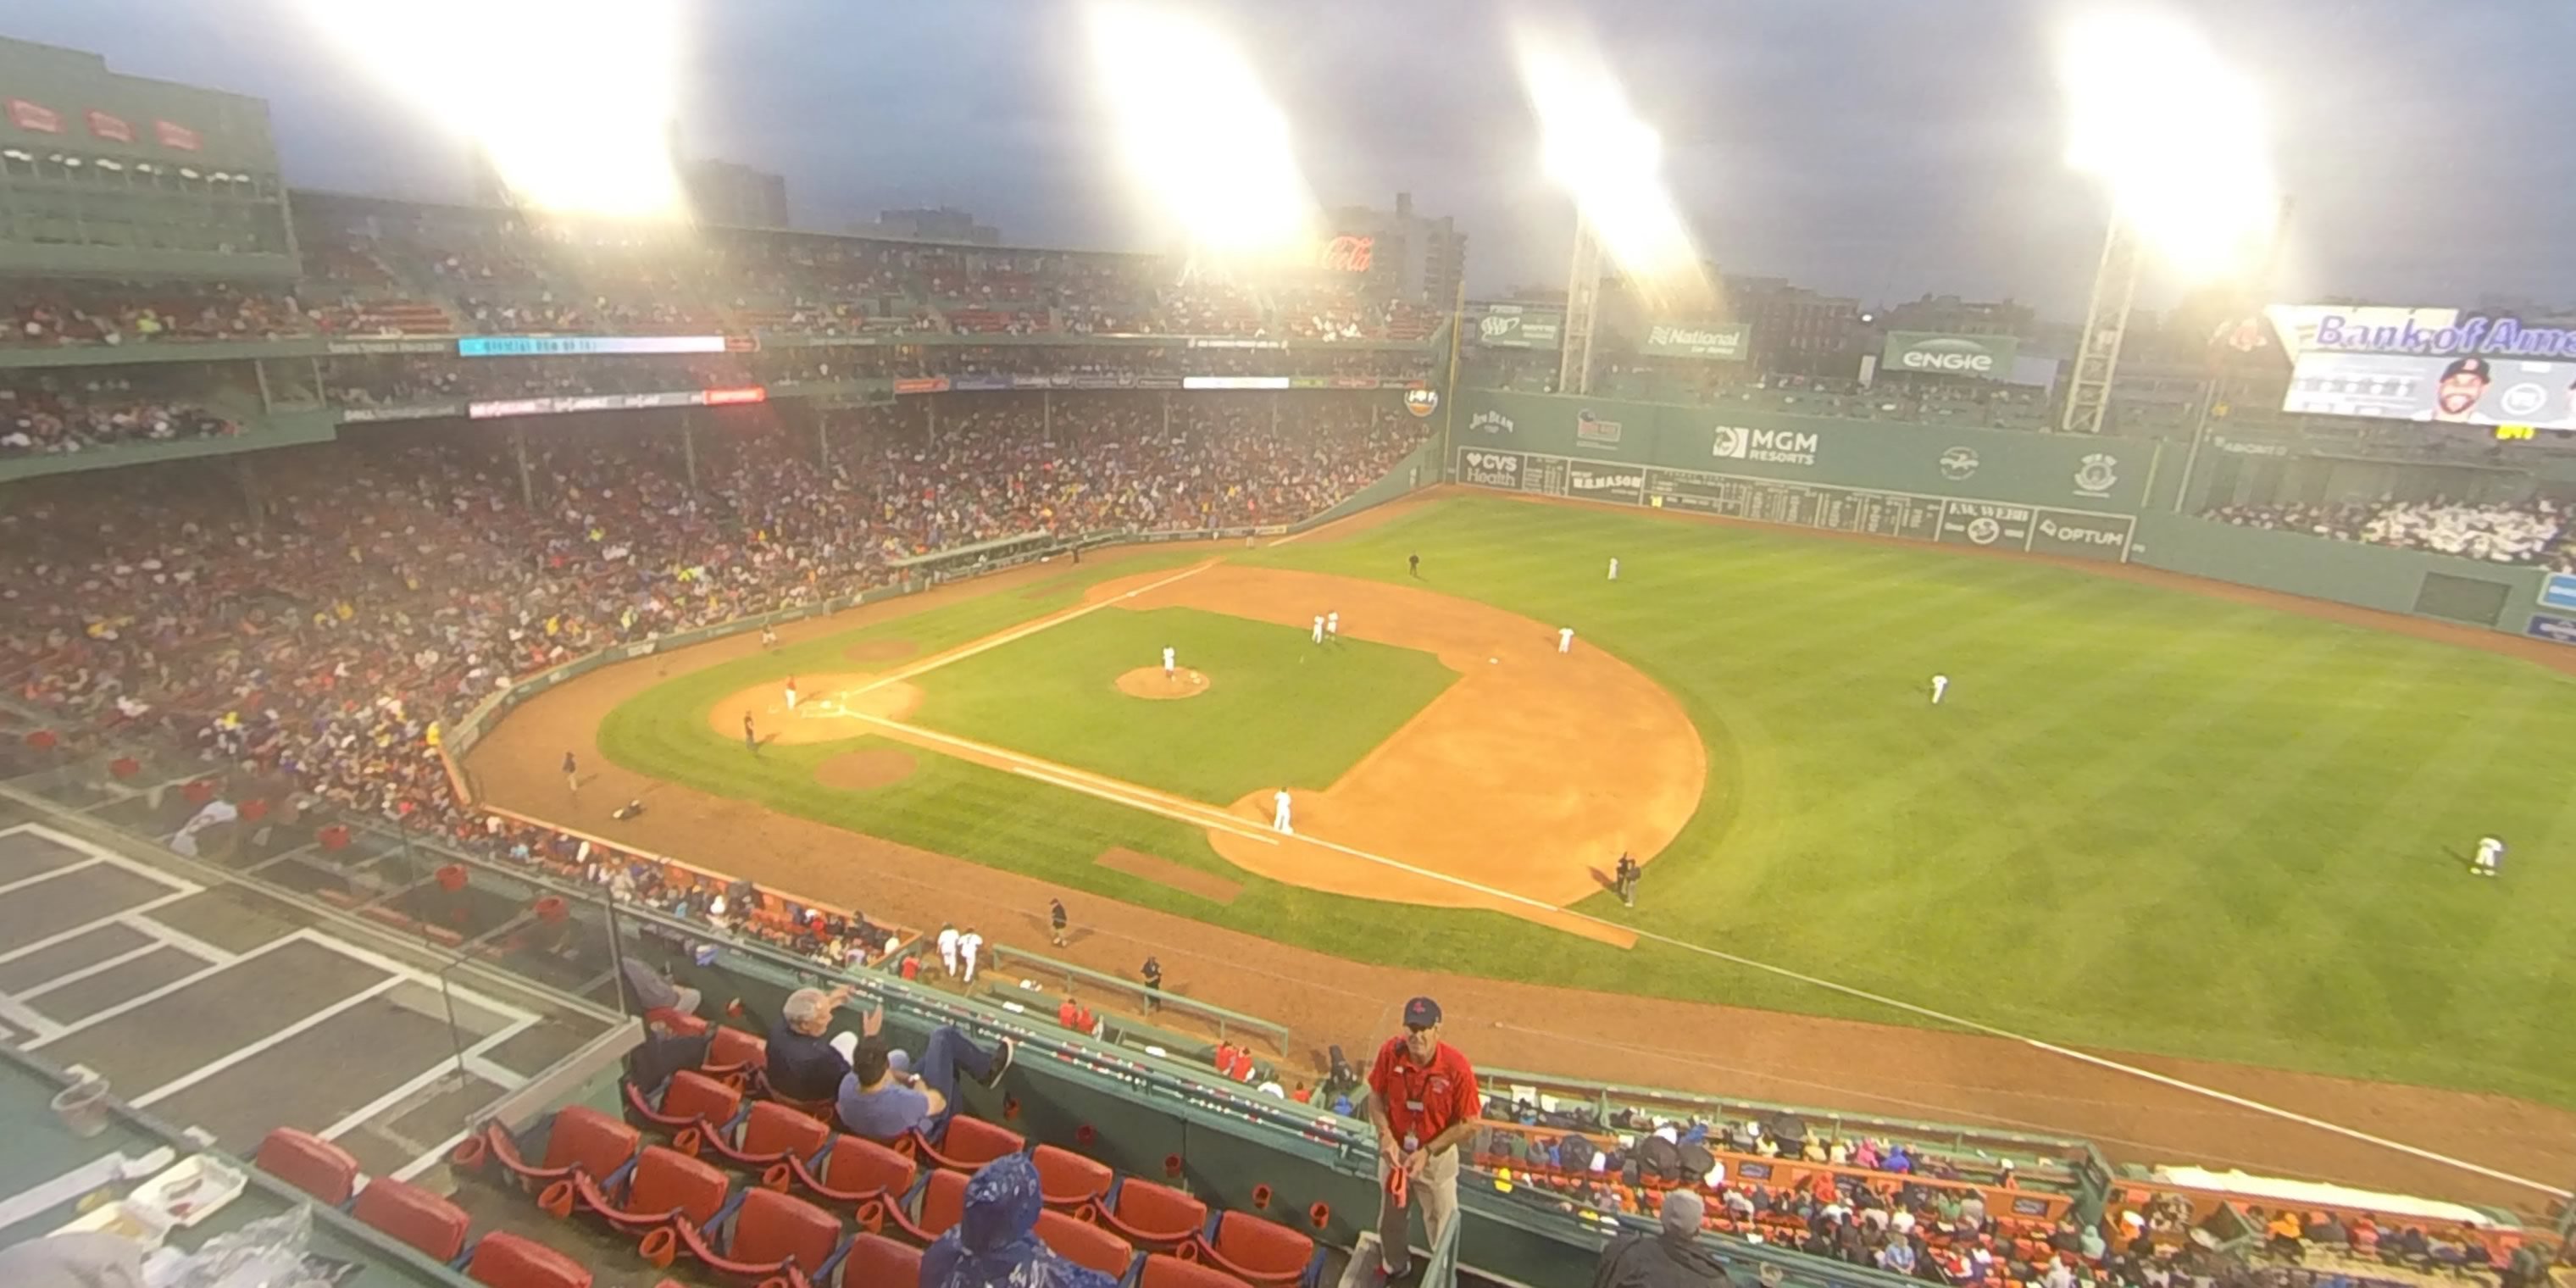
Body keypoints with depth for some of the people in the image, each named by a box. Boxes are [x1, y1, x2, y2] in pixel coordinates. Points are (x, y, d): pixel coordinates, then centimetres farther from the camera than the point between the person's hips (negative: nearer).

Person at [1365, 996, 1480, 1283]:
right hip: (1394, 1151, 3)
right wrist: (1385, 1136, -19)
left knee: (1441, 1225, 18)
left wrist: (1428, 1152, -22)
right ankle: (1394, 1271, 54)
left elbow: (1468, 1124, -19)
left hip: (1438, 1157, -3)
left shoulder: (1457, 1068, -30)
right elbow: (1376, 1097, -5)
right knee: (1391, 1218, 26)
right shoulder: (1390, 1052, -22)